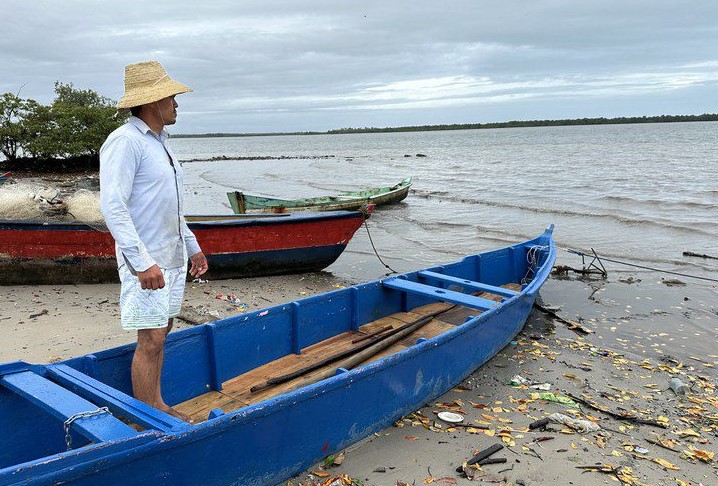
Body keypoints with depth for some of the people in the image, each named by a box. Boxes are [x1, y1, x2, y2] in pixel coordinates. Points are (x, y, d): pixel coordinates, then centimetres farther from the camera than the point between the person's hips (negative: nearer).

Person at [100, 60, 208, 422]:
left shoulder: (158, 142, 14)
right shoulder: (125, 141, -15)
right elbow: (112, 206, -24)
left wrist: (192, 247, 22)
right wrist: (142, 262, -30)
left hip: (172, 255, 9)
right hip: (146, 259, -9)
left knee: (160, 332, 15)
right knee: (151, 341, -5)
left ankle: (156, 405, 27)